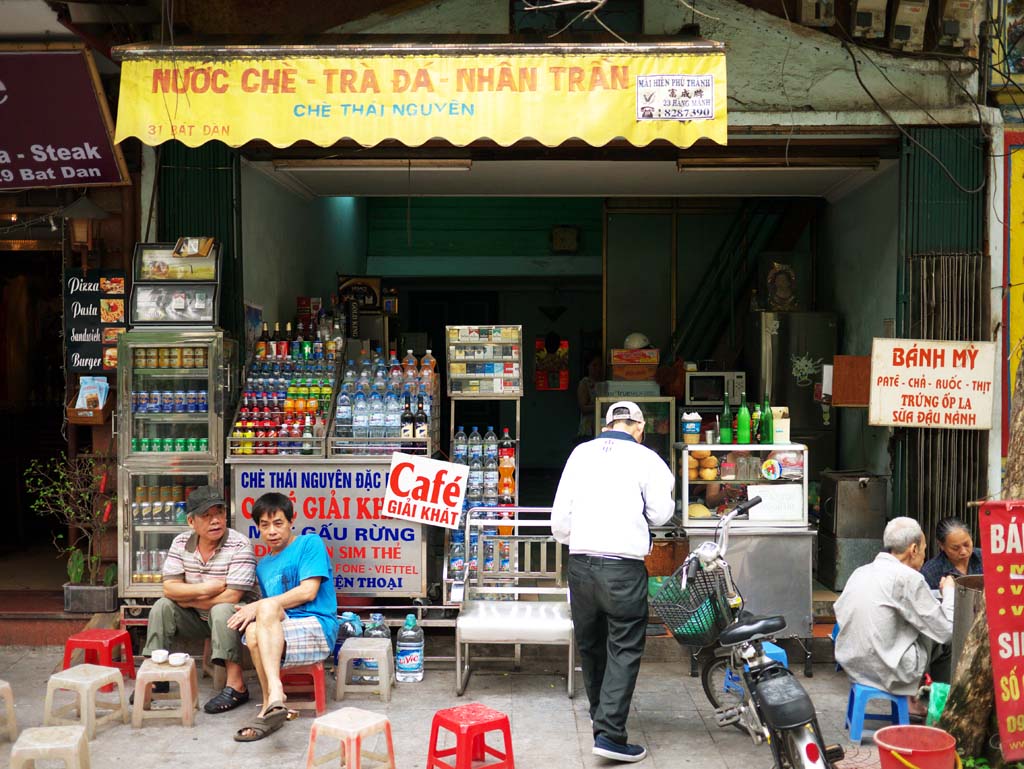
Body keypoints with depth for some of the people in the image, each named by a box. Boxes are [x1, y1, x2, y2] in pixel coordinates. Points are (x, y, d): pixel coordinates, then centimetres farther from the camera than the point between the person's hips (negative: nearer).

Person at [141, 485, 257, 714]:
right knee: (162, 606, -14)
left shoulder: (240, 546, -22)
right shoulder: (181, 543, -4)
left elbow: (231, 597, -26)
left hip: (233, 615, -5)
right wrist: (203, 588, -27)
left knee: (221, 610, -36)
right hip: (197, 617, 6)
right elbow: (169, 588, -10)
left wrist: (188, 599, -15)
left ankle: (236, 686, -33)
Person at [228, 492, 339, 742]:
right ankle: (272, 709, -24)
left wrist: (258, 606, -10)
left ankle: (274, 694, -46)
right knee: (254, 632, -31)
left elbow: (308, 591, -8)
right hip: (279, 631, 5)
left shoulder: (310, 543, 5)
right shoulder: (263, 565, 25)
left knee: (268, 607, -34)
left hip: (318, 627, -5)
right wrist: (250, 611, -1)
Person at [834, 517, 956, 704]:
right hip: (889, 671, -8)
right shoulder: (908, 577, -14)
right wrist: (949, 591, 9)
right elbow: (946, 630, -10)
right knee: (946, 642, 14)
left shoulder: (860, 572, 7)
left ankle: (911, 700, 26)